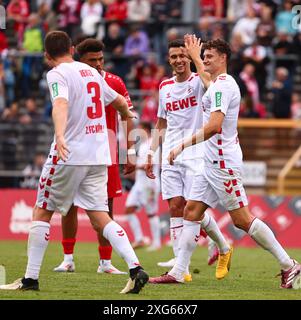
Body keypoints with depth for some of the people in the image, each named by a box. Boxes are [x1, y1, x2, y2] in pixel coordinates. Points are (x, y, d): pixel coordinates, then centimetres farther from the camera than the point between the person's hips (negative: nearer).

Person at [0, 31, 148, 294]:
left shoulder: (58, 74, -6)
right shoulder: (91, 72, 16)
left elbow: (61, 104, -27)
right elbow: (118, 100, 32)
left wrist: (60, 136, -44)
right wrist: (126, 113, 55)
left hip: (69, 153, -6)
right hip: (98, 156, 6)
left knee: (42, 213, 5)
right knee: (100, 217, 4)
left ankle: (31, 278, 5)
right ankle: (135, 268, -12)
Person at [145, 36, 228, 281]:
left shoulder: (198, 81, -3)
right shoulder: (165, 87, 13)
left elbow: (211, 85, -30)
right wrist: (151, 154, 16)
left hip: (195, 154, -5)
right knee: (175, 207, -2)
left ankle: (223, 246, 14)